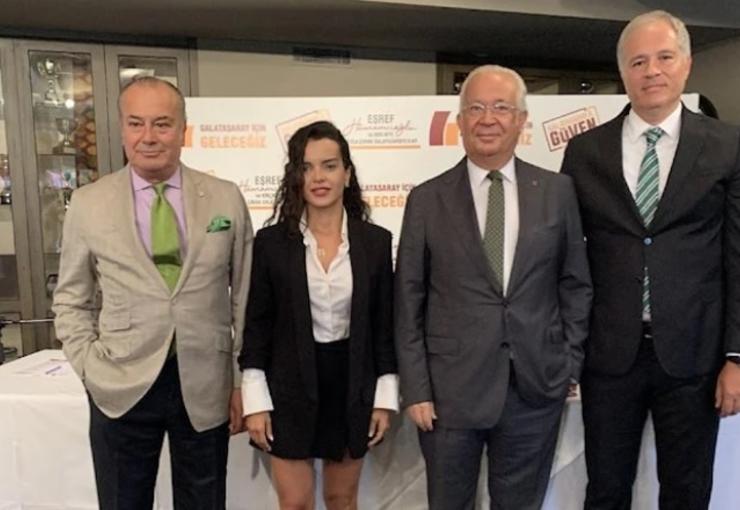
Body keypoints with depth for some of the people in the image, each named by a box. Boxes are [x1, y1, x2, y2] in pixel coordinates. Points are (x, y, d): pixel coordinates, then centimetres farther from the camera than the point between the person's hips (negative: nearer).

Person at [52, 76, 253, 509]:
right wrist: (91, 370, -2)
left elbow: (244, 294, 2)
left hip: (205, 386, 0)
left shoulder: (227, 198, -2)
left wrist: (243, 380, 2)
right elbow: (71, 301, 7)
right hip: (121, 388, 0)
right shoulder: (88, 204, -1)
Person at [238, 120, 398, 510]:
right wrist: (255, 400, -6)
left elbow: (384, 325, 1)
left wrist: (385, 397, 0)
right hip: (290, 388, -1)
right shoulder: (271, 241, -6)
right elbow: (256, 324, -3)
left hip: (353, 387, 1)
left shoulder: (376, 241, -3)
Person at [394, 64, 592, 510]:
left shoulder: (558, 192, 2)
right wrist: (416, 389, -4)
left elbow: (576, 284, 8)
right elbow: (409, 302, -1)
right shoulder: (427, 200, -2)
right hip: (450, 390, -1)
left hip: (537, 388, 1)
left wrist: (571, 365, 4)